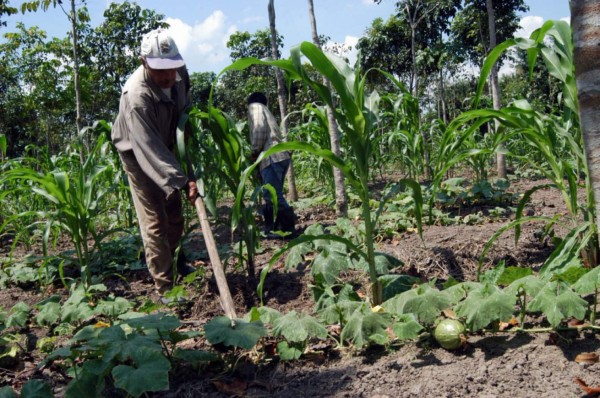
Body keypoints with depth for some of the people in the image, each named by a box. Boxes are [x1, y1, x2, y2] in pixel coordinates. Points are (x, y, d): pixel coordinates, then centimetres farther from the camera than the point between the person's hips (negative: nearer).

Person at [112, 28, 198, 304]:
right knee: (154, 221, -9)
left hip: (166, 146, 7)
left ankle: (171, 259, 42)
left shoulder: (178, 72, -15)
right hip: (137, 154, -7)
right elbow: (150, 150, -40)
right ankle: (165, 289, -2)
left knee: (175, 212, 18)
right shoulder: (137, 96, -37)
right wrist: (183, 181, -44)